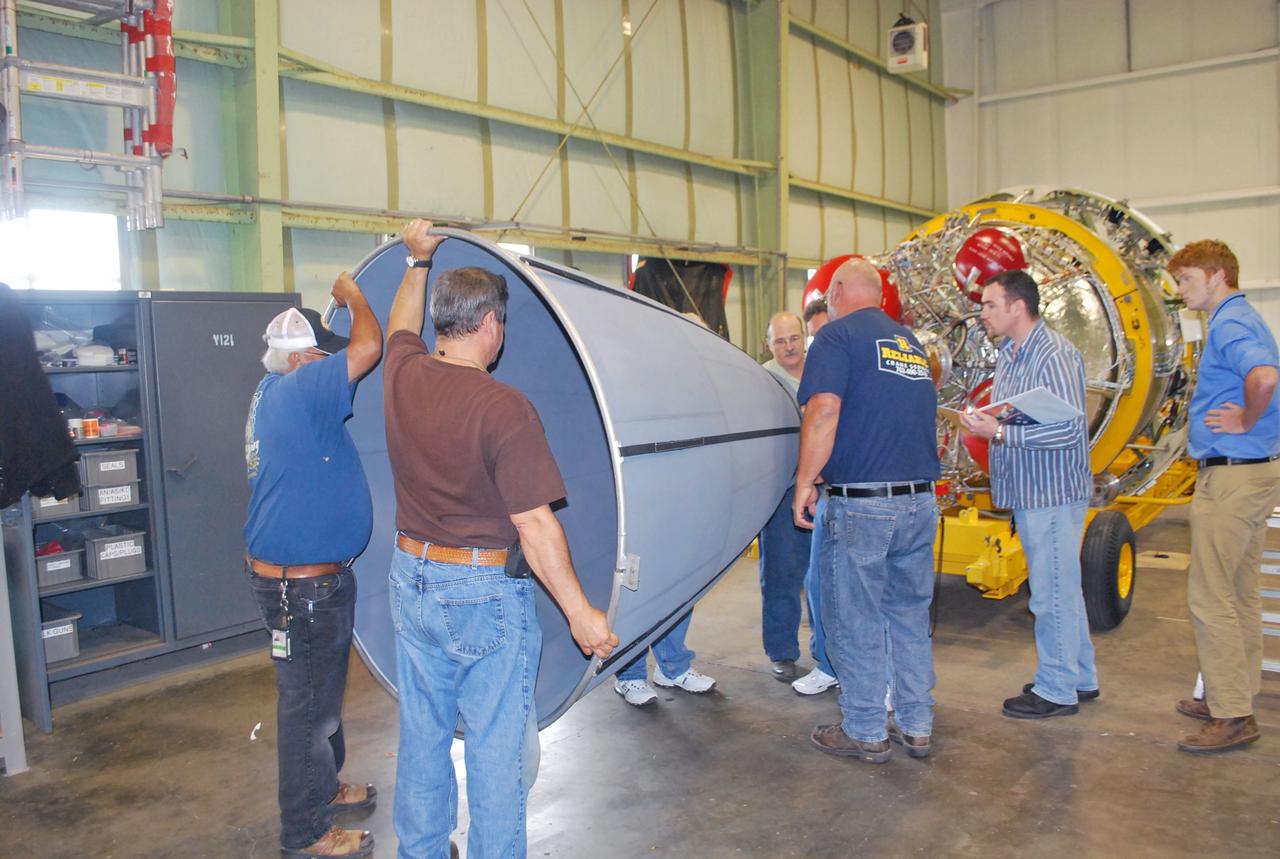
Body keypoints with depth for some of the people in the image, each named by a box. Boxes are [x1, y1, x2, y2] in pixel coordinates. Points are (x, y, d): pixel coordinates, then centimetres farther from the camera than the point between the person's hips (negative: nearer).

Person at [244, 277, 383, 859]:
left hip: (314, 577, 10)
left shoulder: (274, 396, 8)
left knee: (321, 694, 25)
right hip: (303, 586, -10)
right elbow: (367, 346, -27)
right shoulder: (296, 391, -22)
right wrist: (352, 295, -8)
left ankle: (323, 789, 43)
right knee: (308, 706, 4)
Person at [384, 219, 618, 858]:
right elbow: (535, 526, -21)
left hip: (412, 581, 7)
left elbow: (400, 326, 23)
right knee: (497, 747, 8)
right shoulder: (503, 408, -22)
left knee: (421, 735, 21)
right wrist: (579, 612, -13)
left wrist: (419, 260, 36)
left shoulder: (402, 376, -3)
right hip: (485, 592, -7)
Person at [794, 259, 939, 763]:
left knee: (856, 622, 5)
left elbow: (824, 412, -17)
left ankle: (865, 733, 14)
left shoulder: (839, 335, -5)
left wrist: (805, 482, -10)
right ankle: (917, 727, 24)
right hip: (920, 500, 7)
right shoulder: (909, 341, 18)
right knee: (911, 616, 16)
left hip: (862, 503, -7)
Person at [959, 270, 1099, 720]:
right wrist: (985, 422, 2)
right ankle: (1080, 678, 31)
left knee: (1052, 594, -1)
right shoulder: (1009, 353, 13)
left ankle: (1057, 691, 12)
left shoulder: (1054, 354, -17)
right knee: (1063, 588, 18)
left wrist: (1001, 432, -23)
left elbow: (1068, 429, -23)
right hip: (1028, 493, 10)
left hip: (1053, 494, -10)